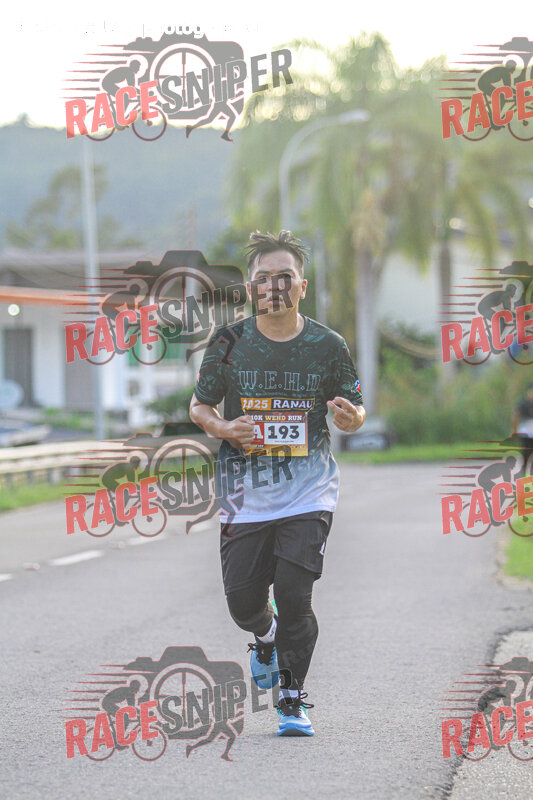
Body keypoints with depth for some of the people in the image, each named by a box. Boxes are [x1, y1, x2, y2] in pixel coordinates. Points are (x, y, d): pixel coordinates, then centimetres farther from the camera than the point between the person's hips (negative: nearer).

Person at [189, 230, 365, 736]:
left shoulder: (327, 346, -1)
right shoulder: (228, 344, -1)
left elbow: (355, 415, 7)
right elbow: (199, 406, 8)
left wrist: (350, 417, -18)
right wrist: (225, 429, -13)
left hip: (308, 493, -1)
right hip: (246, 492, 1)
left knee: (293, 595, -11)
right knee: (242, 601, 4)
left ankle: (293, 699, 6)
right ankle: (265, 637, 41)